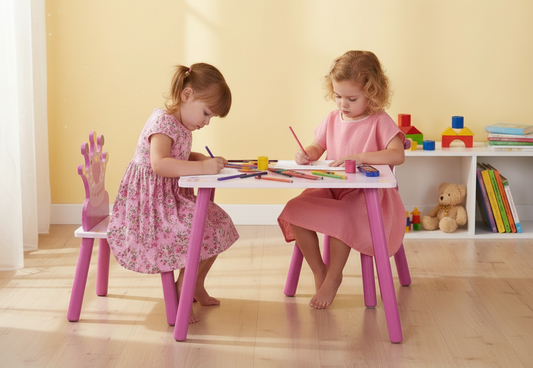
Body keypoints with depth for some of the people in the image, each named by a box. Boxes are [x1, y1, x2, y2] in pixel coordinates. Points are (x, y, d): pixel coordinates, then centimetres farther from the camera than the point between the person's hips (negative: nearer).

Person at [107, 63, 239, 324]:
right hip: (150, 201, -10)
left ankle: (197, 286, 24)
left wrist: (204, 159, 6)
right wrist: (202, 167, -36)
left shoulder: (182, 125, 10)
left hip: (172, 196, 10)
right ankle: (181, 292, -6)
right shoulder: (163, 122, -21)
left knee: (218, 225, 9)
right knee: (200, 232, -23)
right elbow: (159, 164, -35)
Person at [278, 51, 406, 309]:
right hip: (331, 189, 6)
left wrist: (356, 157, -30)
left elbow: (397, 155, -22)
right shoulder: (332, 120, 10)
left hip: (367, 195, -6)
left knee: (341, 217, -36)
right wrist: (305, 154, -6)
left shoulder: (380, 122, -7)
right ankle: (318, 270, 1)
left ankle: (333, 276, -9)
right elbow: (317, 148, 21)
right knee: (294, 211, -18)